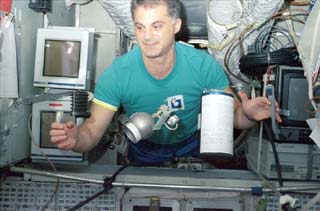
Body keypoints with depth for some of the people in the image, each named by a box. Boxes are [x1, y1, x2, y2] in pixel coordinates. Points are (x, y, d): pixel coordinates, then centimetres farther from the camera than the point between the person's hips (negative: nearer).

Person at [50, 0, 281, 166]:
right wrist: (76, 139, -47)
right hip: (144, 152, 0)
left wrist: (248, 114, -41)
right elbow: (93, 129, -23)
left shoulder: (204, 65, -24)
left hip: (190, 145, 0)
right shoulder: (117, 74, -25)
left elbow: (233, 114, -17)